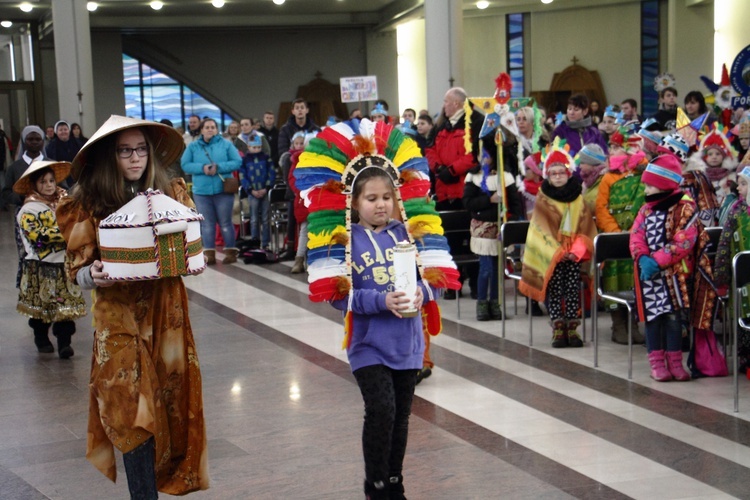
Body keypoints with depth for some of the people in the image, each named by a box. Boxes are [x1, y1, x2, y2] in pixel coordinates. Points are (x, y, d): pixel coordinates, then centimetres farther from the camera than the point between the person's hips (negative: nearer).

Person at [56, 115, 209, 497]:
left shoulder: (172, 193, 5)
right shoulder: (89, 204, -3)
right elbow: (77, 268, -1)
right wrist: (94, 276, -22)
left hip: (166, 313, 3)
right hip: (119, 318, -3)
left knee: (171, 405, 7)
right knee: (133, 412, -5)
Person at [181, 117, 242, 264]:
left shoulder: (226, 144, 3)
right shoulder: (193, 146, 6)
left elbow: (238, 162, -4)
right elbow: (185, 165, -1)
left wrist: (219, 167, -16)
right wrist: (202, 168, -17)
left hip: (223, 189, -1)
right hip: (201, 191, 1)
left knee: (225, 222, 3)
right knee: (207, 223, 4)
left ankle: (231, 252, 9)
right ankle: (209, 254, 7)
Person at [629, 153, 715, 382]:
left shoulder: (684, 207, -7)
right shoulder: (646, 209, 9)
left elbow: (684, 241, -16)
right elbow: (636, 236, 1)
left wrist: (657, 261, -21)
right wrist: (643, 258, -19)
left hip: (674, 272, -4)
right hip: (649, 272, 4)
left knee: (674, 316, 0)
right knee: (653, 316, 3)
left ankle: (675, 362, 9)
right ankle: (657, 362, 9)